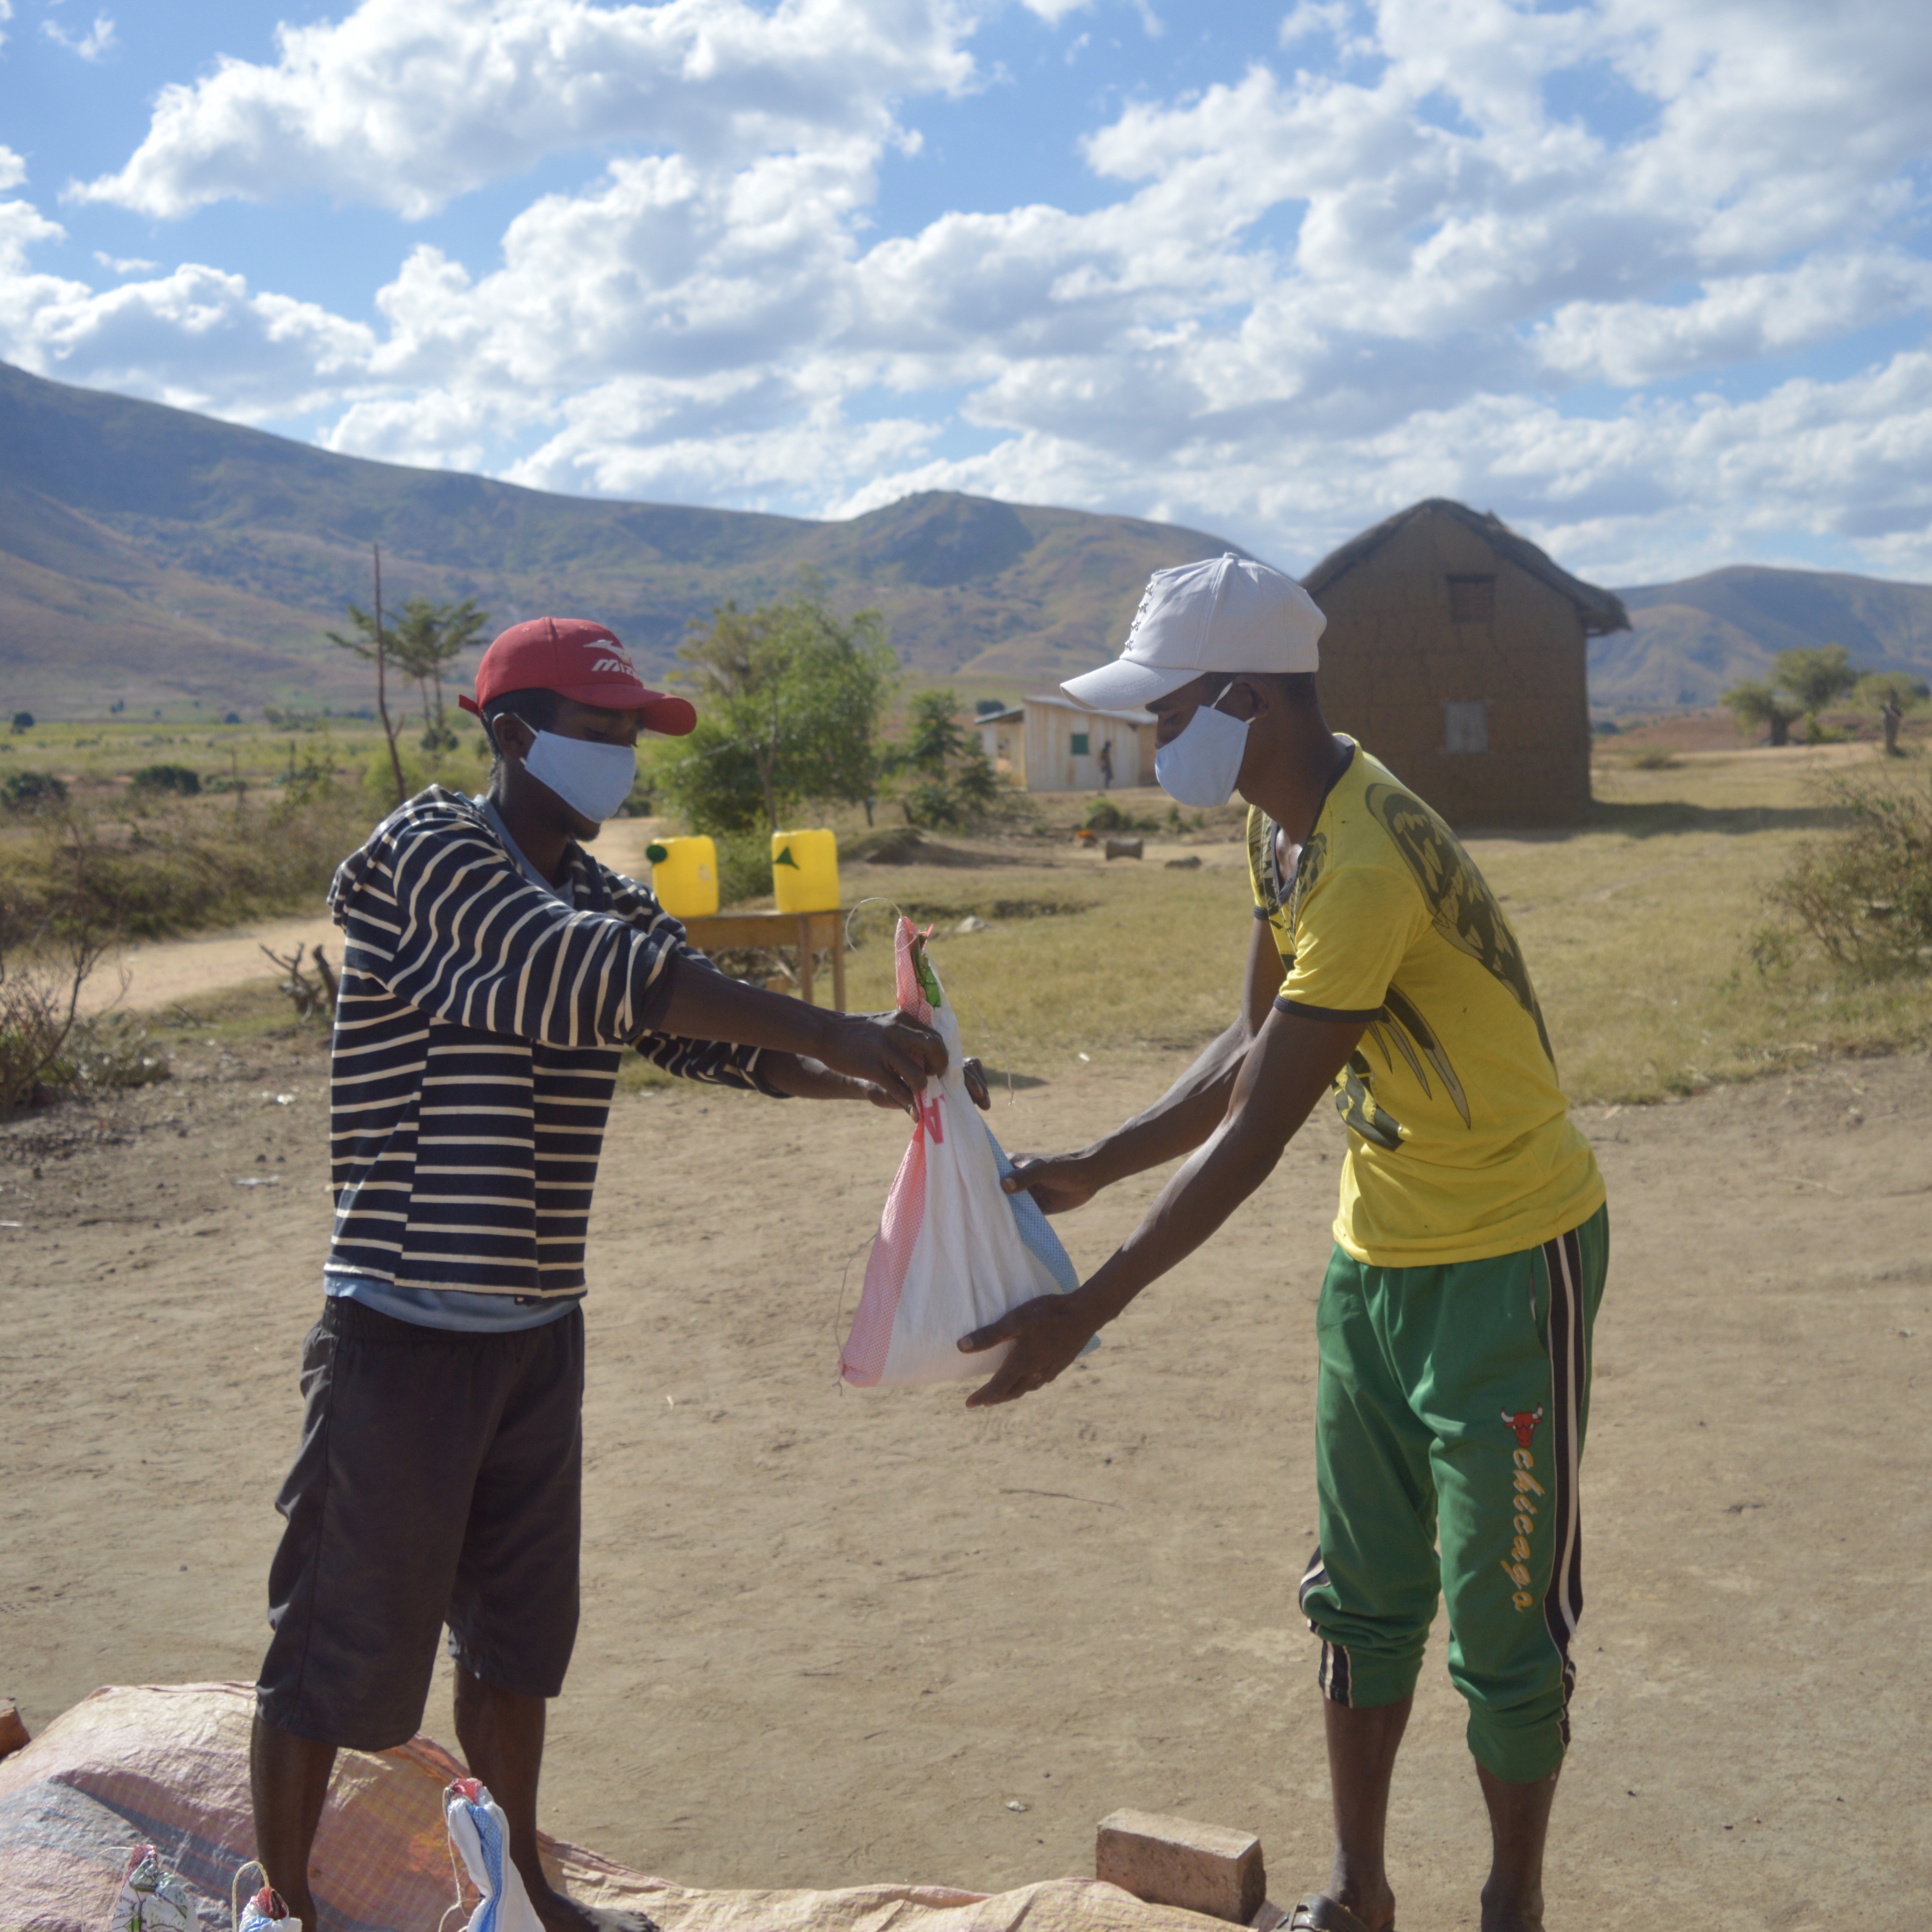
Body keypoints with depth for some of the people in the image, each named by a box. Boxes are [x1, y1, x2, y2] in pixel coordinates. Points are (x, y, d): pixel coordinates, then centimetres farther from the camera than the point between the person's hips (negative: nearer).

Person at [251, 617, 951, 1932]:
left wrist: (869, 1074, -14)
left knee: (519, 1631, 18)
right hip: (405, 1329, -7)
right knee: (346, 1638, 5)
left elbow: (719, 1034, 6)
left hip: (539, 1329, 7)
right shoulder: (428, 853, -14)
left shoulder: (606, 902, 10)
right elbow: (580, 970, -29)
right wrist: (829, 1031, -34)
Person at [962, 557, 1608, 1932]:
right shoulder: (1284, 834, 1)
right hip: (1379, 1252, 9)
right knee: (1364, 1599, 17)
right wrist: (1093, 1171, 4)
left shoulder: (1369, 864, -29)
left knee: (1503, 1625, 5)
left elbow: (1255, 1137, -29)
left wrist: (1087, 1312, -26)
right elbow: (1251, 1055, 11)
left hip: (1509, 1263, -9)